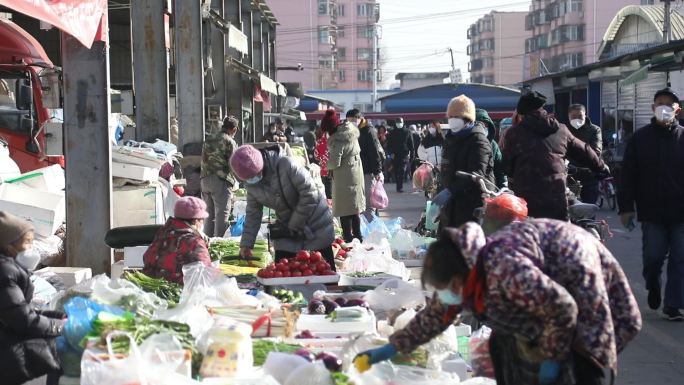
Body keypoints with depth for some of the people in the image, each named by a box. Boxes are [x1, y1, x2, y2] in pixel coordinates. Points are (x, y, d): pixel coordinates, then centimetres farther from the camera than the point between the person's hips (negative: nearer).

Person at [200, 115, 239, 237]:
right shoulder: (229, 141, -5)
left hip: (205, 179, 7)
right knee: (222, 215, -5)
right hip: (221, 181, -7)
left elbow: (204, 160, 17)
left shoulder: (209, 140, 17)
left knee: (209, 214, 14)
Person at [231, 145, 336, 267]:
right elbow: (253, 214, 5)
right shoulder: (251, 185, -6)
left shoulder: (286, 164, -26)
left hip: (315, 223, -5)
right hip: (285, 230, 5)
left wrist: (294, 226, -18)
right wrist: (246, 243, -1)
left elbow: (310, 194, -24)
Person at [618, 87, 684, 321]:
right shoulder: (640, 138, 3)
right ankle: (653, 287, 31)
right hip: (652, 212, 0)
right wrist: (626, 207, -4)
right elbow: (628, 176, 2)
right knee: (653, 257, 1)